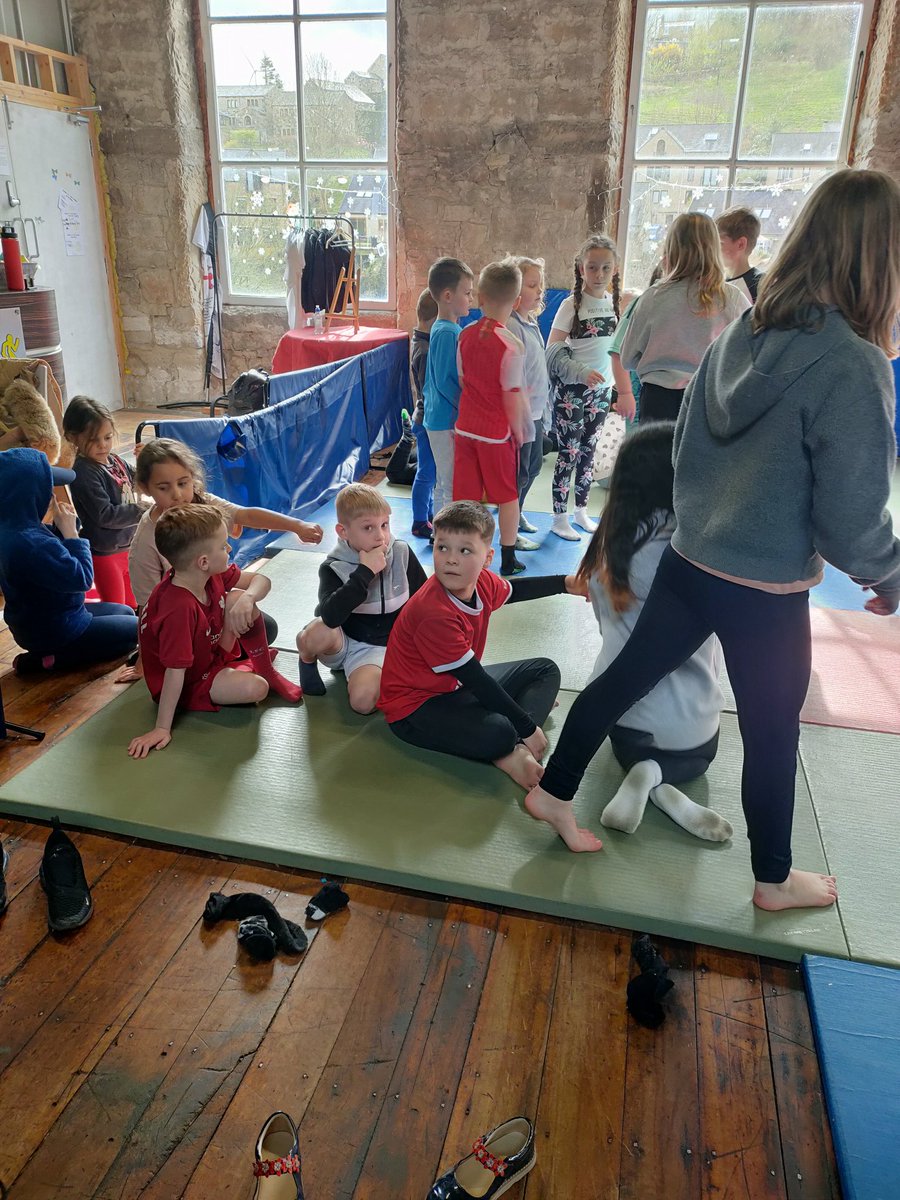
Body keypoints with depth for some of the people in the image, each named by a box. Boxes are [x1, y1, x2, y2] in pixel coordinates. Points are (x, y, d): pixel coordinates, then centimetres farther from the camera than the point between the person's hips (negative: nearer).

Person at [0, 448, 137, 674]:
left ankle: (48, 654, 12)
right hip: (53, 631, -10)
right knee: (137, 629, 5)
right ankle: (48, 661, -2)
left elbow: (54, 551, 10)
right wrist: (71, 532, -19)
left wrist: (61, 527, -8)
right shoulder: (30, 543, -36)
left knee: (127, 613, 23)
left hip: (37, 619, 10)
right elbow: (82, 578, -26)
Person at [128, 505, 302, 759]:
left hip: (212, 652, 8)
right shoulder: (180, 608, -37)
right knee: (255, 688, -30)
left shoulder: (213, 574, -14)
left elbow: (261, 580, -5)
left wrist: (246, 598, -28)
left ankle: (265, 669, 5)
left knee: (238, 598, -10)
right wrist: (162, 729, -30)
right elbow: (175, 671, -36)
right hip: (189, 680, -8)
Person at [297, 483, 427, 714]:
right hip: (343, 641, -1)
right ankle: (307, 661, 1)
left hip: (379, 647, 1)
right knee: (318, 632, -37)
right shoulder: (334, 567, -16)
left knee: (363, 701, -28)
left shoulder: (402, 554, -9)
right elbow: (330, 616, -36)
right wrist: (365, 572, -35)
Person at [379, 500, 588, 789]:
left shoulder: (482, 581, -7)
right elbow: (476, 681, -27)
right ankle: (511, 749, -1)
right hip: (417, 704, -10)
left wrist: (565, 583, 18)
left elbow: (512, 590, 21)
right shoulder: (434, 613, -32)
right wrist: (528, 728, -20)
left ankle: (516, 751, -12)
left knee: (545, 670, 11)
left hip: (458, 685, 10)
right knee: (498, 732, -38)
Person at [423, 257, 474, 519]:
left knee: (444, 483, 17)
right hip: (448, 422, -10)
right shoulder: (446, 332, -18)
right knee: (452, 487, -3)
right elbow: (444, 382, -21)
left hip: (442, 419, 10)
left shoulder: (445, 328, 12)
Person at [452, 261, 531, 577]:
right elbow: (511, 397, -17)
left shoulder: (466, 335, 0)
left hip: (466, 426, 5)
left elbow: (463, 380, 7)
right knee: (507, 496, 11)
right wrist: (518, 432, -3)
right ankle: (508, 559, 20)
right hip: (497, 432, -4)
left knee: (465, 496, 11)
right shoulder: (511, 344, -17)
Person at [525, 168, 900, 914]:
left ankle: (554, 794, 34)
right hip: (765, 591, -5)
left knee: (625, 678, 18)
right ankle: (774, 880, 37)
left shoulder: (741, 335, -1)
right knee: (772, 735, 14)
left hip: (689, 562, 6)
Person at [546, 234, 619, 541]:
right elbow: (552, 352, -12)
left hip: (601, 389, 5)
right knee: (569, 453, -2)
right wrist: (582, 373, -23)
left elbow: (615, 347, 14)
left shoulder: (615, 303, 6)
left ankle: (581, 511, 25)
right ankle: (559, 518, 9)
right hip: (572, 390, -5)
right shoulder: (572, 304, -9)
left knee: (588, 451, 12)